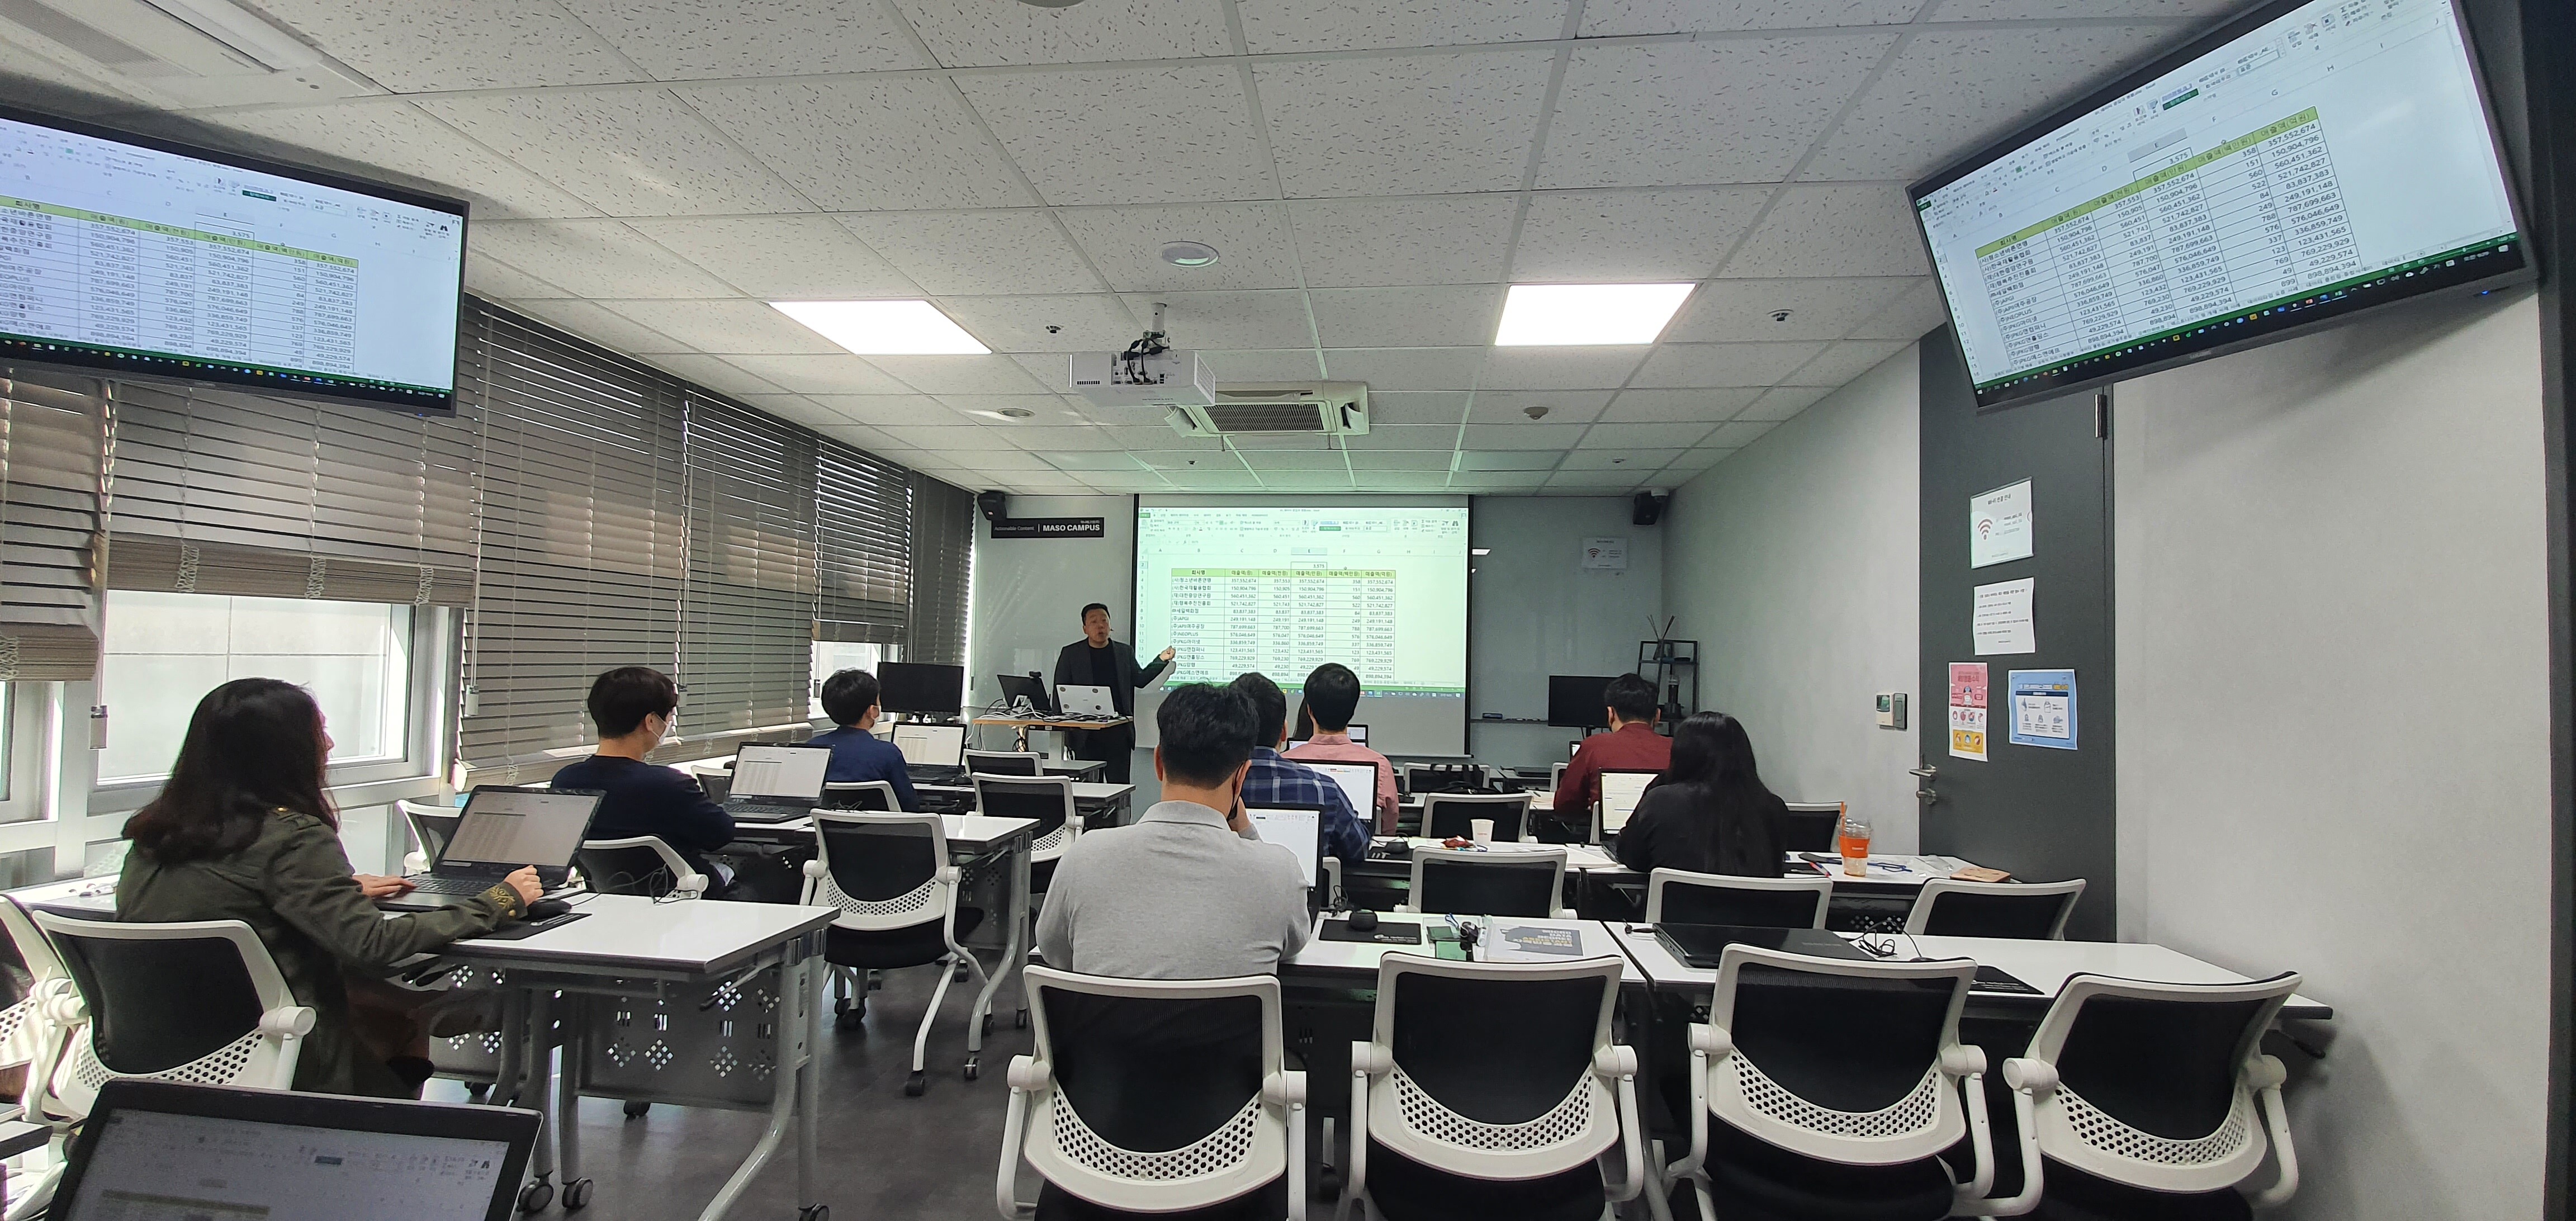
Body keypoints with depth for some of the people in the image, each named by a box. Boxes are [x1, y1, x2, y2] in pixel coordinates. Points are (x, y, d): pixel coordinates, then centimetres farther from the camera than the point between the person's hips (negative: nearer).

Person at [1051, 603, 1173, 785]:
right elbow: (1060, 692, 6)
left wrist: (1161, 660, 7)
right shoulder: (1070, 654, 5)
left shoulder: (1125, 652, 12)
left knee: (1119, 783, 0)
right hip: (1085, 732, -1)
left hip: (1119, 730, 1)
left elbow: (1140, 679, 17)